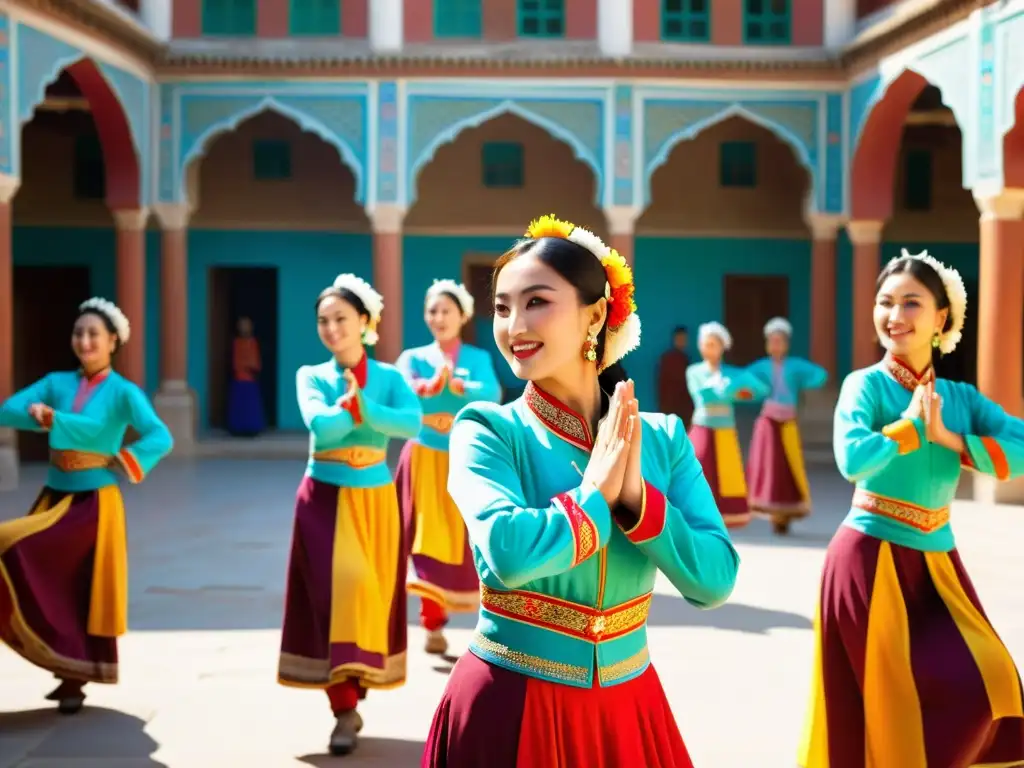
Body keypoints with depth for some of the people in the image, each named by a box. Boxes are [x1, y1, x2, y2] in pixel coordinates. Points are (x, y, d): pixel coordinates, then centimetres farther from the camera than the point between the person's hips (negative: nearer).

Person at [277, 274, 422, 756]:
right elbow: (320, 426, -19)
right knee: (339, 587, -15)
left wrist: (358, 405, -19)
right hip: (325, 496, -2)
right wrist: (360, 408, -11)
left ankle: (355, 689, 26)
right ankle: (344, 709, -12)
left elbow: (413, 424, -18)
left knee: (373, 592, 7)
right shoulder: (312, 376, 1)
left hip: (375, 496, 2)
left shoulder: (389, 376, 2)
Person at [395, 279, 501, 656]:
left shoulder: (479, 359, 4)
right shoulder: (413, 358, 4)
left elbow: (493, 394, -16)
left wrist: (458, 386, -36)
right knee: (430, 539, -3)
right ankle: (434, 625, 4)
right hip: (427, 458, 0)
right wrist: (427, 387, -41)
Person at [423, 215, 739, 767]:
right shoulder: (487, 429, -10)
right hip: (510, 709, -3)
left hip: (628, 709, 3)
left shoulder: (662, 437, 0)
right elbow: (509, 554, -27)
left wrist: (637, 496, -18)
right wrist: (596, 493, -16)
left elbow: (715, 580, -8)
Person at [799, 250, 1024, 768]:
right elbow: (852, 460, -28)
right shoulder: (866, 384, -9)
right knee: (888, 700, 1)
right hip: (872, 558, -5)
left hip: (936, 560, 5)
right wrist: (912, 424, -16)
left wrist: (948, 438, -17)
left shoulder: (961, 397, 4)